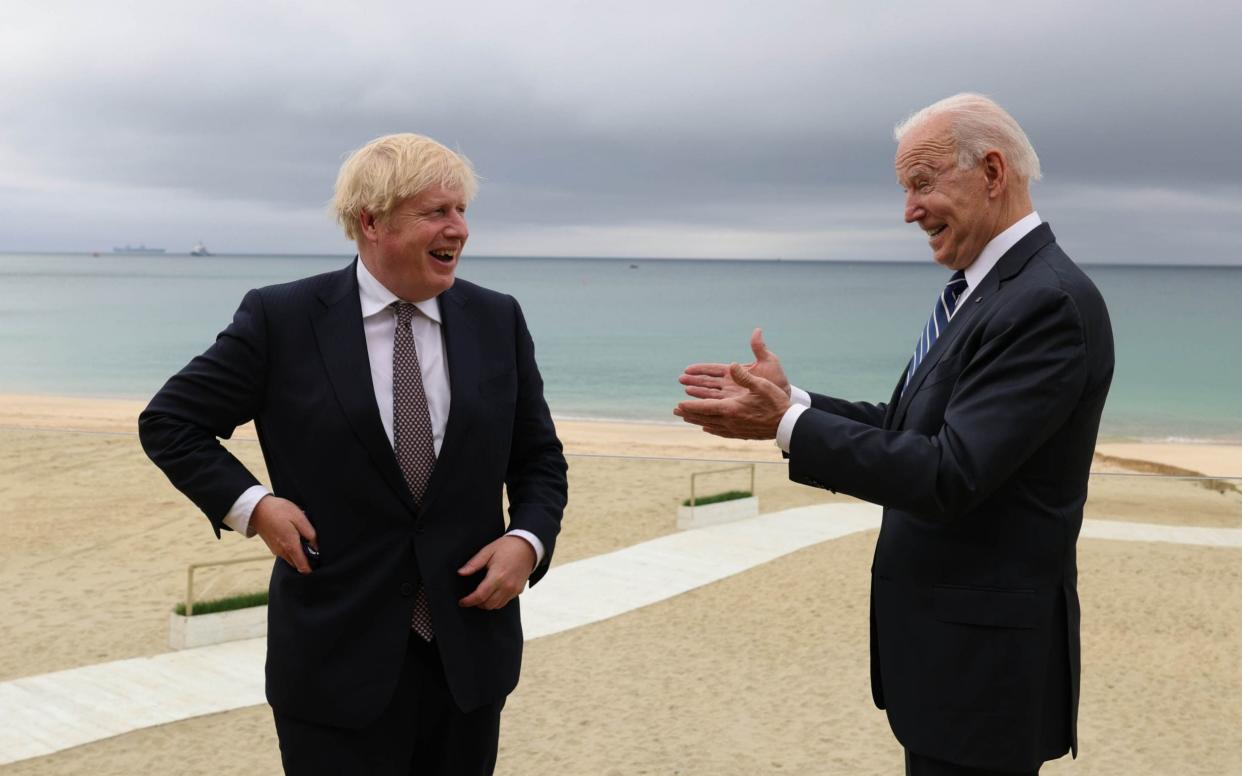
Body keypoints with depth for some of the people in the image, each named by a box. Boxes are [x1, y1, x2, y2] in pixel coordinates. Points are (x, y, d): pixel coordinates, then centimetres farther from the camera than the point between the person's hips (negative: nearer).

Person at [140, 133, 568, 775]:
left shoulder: (498, 321, 2)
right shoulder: (282, 319, -7)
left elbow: (539, 459, 10)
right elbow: (168, 423, 2)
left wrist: (528, 541, -8)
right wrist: (249, 504, -10)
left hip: (471, 648, 3)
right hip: (337, 657, -3)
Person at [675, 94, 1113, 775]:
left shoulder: (1049, 304, -21)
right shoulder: (984, 289, 9)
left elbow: (948, 476, -27)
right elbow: (908, 428, 12)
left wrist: (787, 425, -22)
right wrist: (789, 400, 1)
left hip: (982, 659, -9)